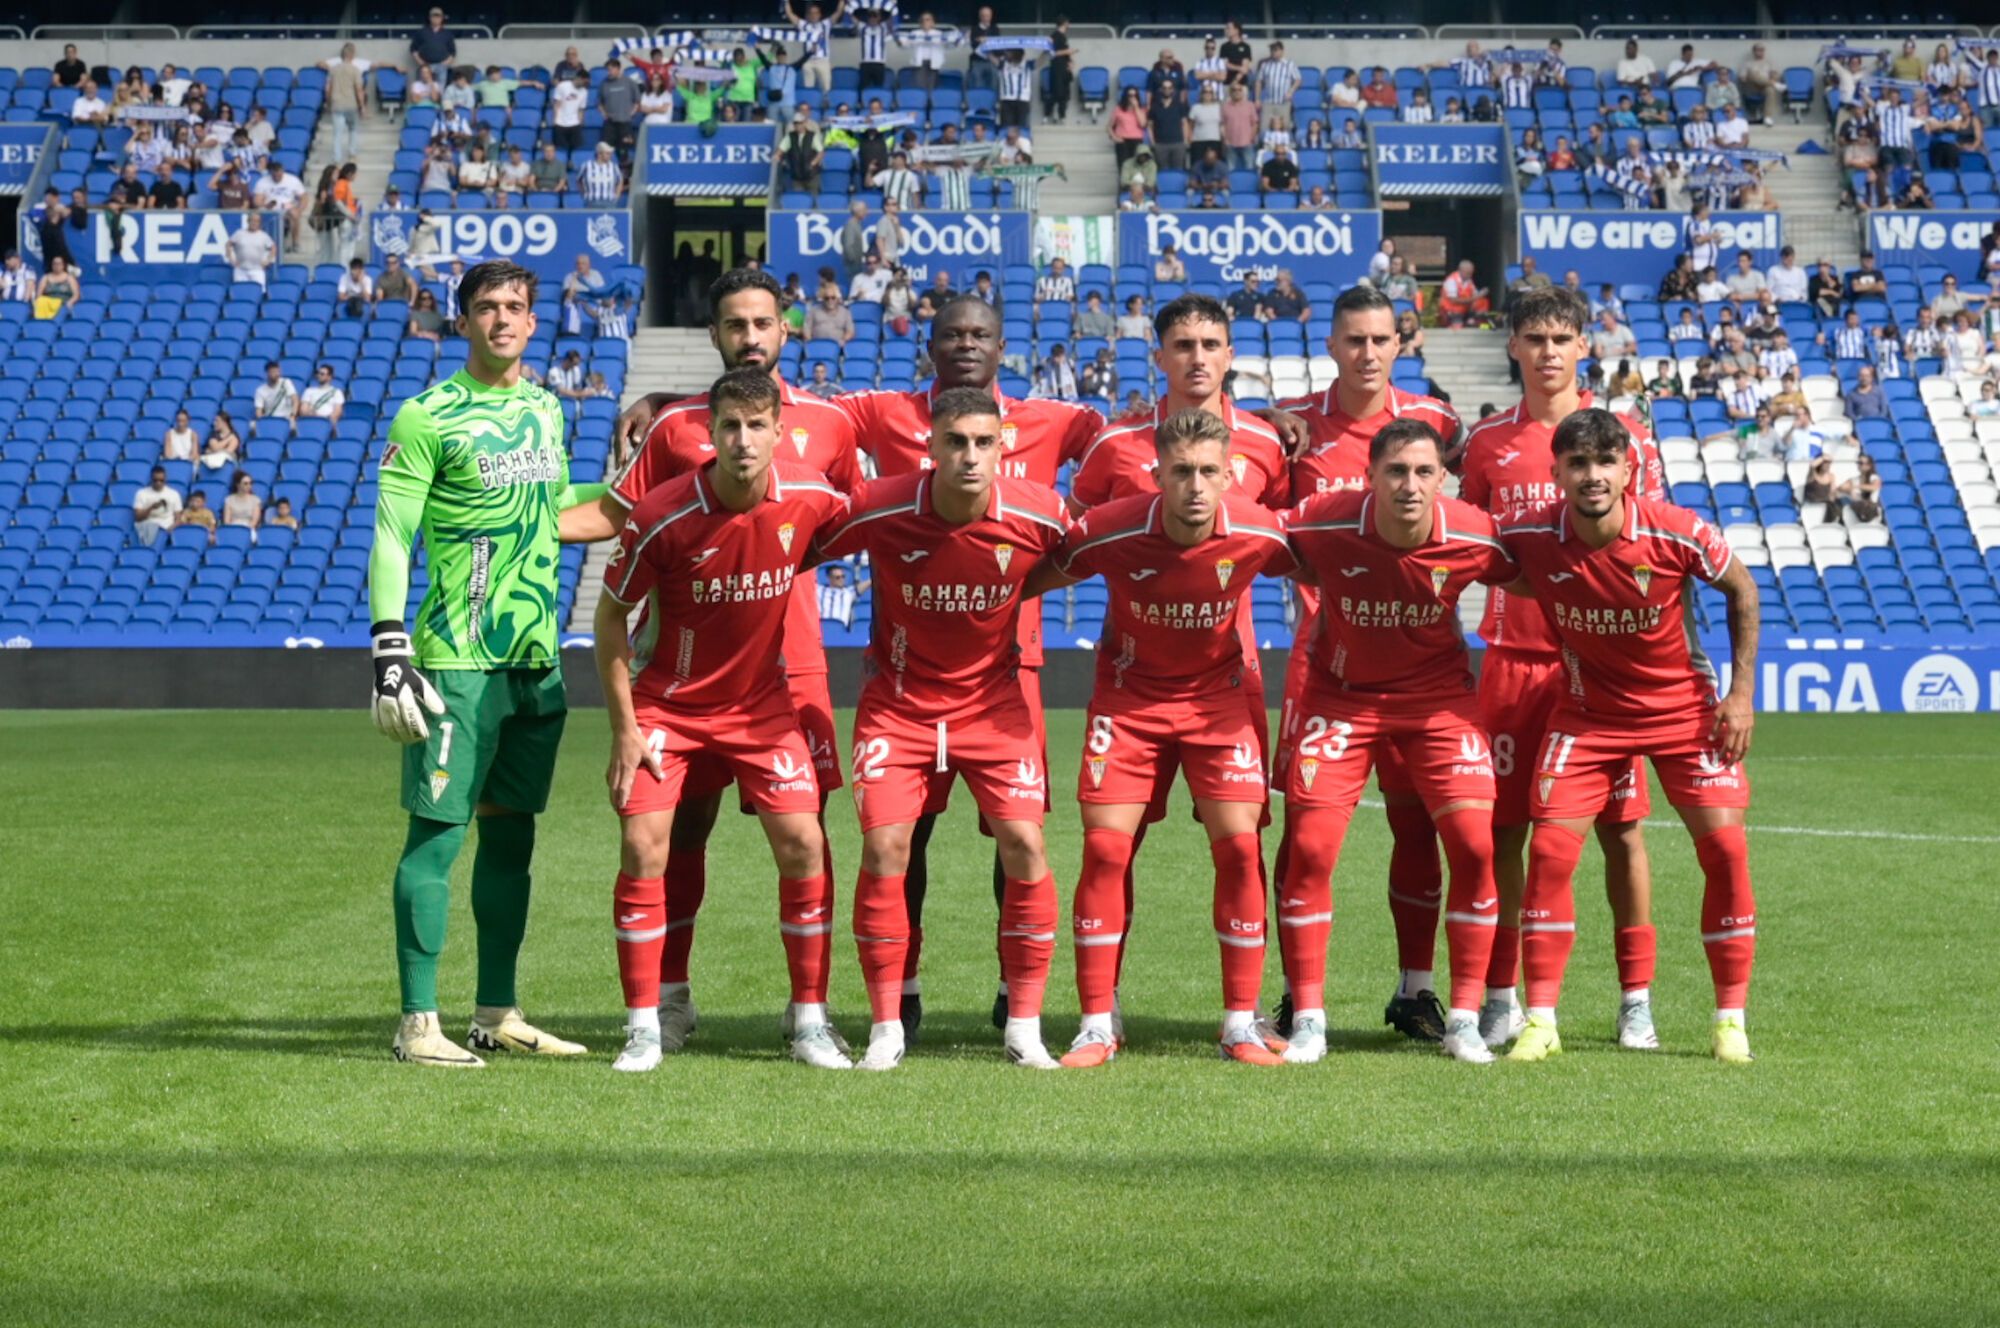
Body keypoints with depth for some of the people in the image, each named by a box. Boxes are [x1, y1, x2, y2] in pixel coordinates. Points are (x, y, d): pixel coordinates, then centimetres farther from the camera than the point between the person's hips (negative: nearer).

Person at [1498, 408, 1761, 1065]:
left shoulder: (1678, 533, -22)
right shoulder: (1531, 535, -20)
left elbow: (1742, 590, -4)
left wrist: (1742, 692, -6)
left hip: (1682, 705, -1)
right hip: (1587, 710, 1)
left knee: (1724, 845, -9)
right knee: (1551, 847, -11)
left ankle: (1731, 1018, 6)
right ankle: (1541, 1021, -1)